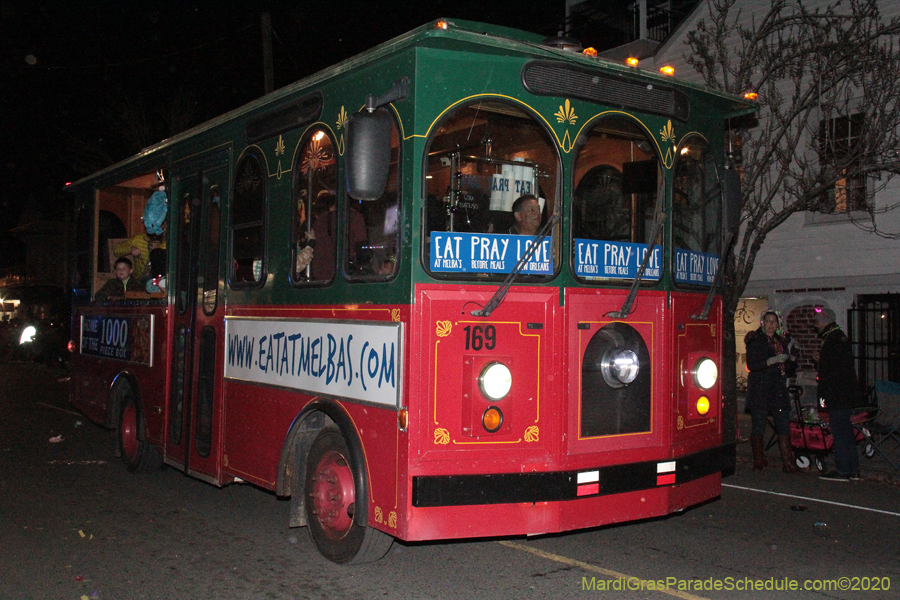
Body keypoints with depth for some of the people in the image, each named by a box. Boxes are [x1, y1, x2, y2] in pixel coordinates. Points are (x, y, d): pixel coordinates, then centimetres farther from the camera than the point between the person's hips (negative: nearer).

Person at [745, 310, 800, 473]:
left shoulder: (782, 342, 17)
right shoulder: (755, 341, 0)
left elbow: (789, 370, 20)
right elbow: (751, 365, -13)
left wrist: (792, 357, 2)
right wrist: (773, 360, -21)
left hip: (779, 390, 5)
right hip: (760, 390, -5)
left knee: (784, 427, 0)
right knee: (758, 427, -1)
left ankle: (788, 463, 2)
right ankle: (758, 462, 9)